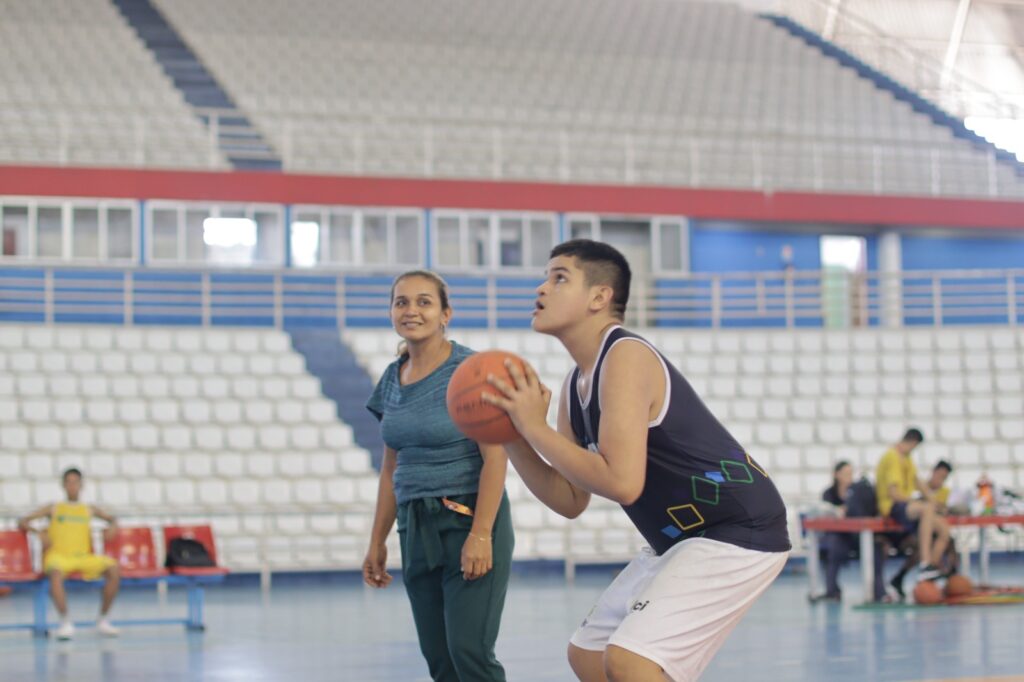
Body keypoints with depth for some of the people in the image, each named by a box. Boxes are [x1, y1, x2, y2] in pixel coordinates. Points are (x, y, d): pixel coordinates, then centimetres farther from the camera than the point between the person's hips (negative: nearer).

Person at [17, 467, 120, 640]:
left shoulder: (89, 509, 17)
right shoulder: (53, 509, 11)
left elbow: (112, 519, 30)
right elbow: (22, 522, 8)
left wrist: (112, 527, 6)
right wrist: (39, 533, -11)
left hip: (84, 557, 3)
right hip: (59, 556, -3)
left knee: (113, 569, -23)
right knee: (55, 573, -40)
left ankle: (103, 620, -11)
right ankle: (65, 622, -35)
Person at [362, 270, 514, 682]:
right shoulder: (392, 379, 11)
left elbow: (495, 457, -14)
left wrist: (480, 534, -21)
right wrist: (377, 541, 16)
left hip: (469, 522, -7)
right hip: (416, 531, 7)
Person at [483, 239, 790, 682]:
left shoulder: (625, 358, -19)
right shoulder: (577, 385, 10)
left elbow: (622, 483, -28)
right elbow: (571, 501, 11)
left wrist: (534, 427, -21)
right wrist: (511, 436, -1)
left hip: (737, 532, -10)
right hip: (681, 540, 10)